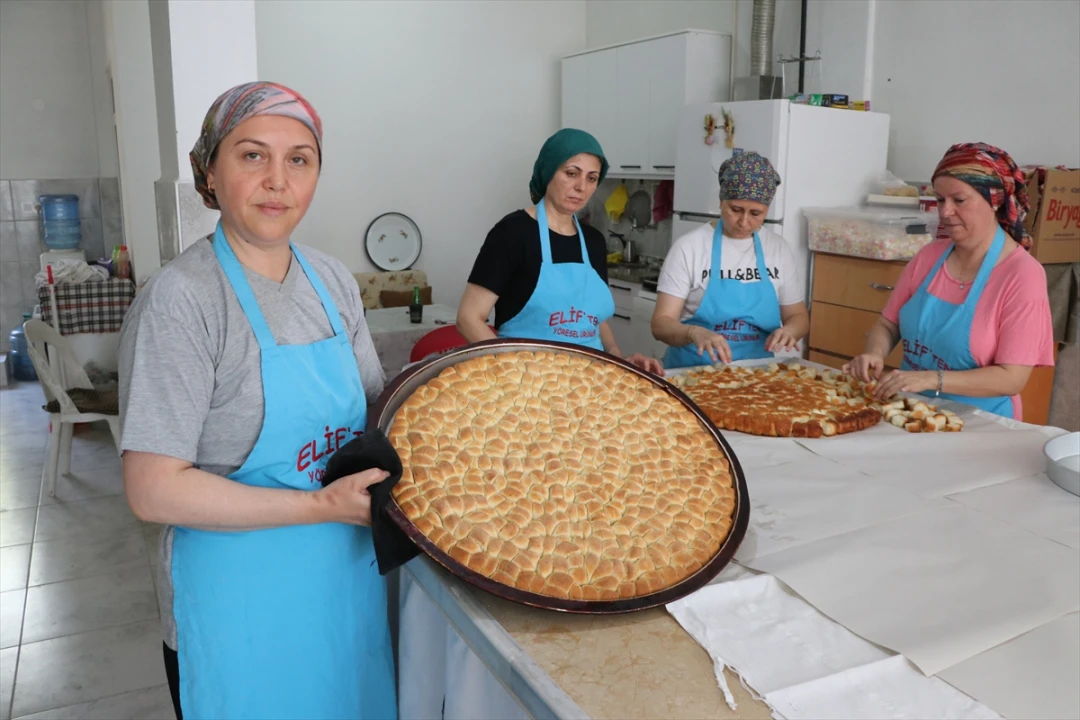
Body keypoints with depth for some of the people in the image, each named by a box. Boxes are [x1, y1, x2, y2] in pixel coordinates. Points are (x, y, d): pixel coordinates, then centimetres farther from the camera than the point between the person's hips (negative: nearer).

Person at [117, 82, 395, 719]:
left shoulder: (333, 281, 1)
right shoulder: (181, 300, -19)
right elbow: (153, 490, -21)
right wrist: (322, 506, -23)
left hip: (352, 575, 6)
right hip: (244, 607, -6)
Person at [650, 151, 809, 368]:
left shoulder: (778, 249, 4)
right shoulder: (689, 247, -7)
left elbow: (798, 316, 13)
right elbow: (661, 324, -10)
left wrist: (788, 330, -10)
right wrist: (694, 332, -30)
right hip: (693, 372, -4)